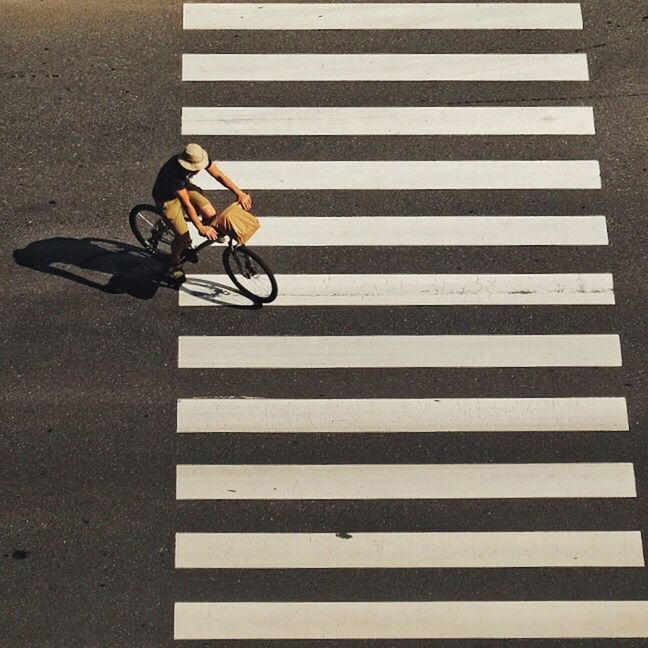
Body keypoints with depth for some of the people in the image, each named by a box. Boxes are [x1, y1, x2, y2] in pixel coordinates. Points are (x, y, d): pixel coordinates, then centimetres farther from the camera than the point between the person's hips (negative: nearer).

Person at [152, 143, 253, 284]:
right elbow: (187, 204, -38)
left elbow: (218, 175, -16)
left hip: (185, 187, 6)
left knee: (211, 216, -17)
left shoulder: (200, 158, -24)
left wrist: (239, 193, -24)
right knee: (183, 235, -16)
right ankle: (175, 265, 13)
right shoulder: (174, 172, -40)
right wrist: (200, 228, -38)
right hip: (167, 197, -6)